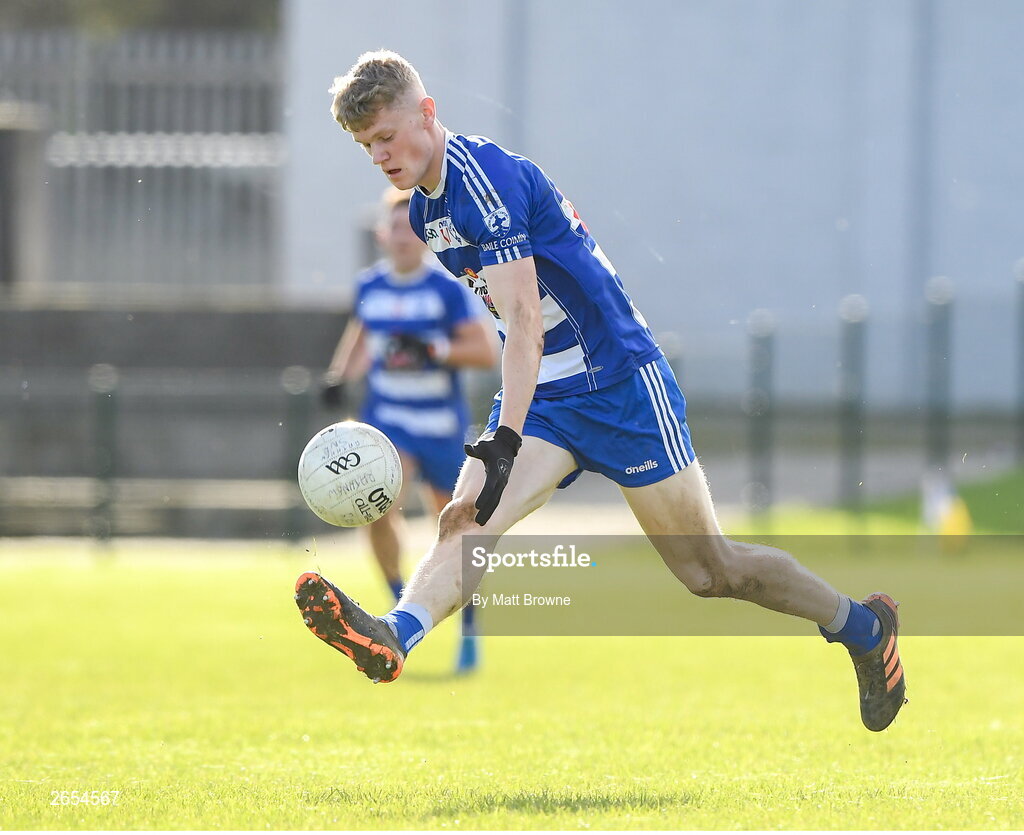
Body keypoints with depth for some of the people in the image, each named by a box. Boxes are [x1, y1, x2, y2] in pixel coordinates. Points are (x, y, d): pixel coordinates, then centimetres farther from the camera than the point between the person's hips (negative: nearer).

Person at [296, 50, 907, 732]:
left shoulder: (486, 177, -21)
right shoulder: (425, 209, 8)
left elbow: (524, 324, -29)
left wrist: (504, 443, -38)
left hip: (619, 383, -8)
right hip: (542, 396, 8)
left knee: (710, 571, 0)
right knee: (464, 523, -20)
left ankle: (863, 626, 20)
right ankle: (393, 640, -44)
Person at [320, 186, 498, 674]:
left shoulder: (447, 290, -9)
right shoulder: (368, 286, 2)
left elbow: (486, 352, -12)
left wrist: (434, 350, -25)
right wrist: (340, 375, 6)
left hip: (442, 425, -2)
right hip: (387, 421, 2)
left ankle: (469, 628, 28)